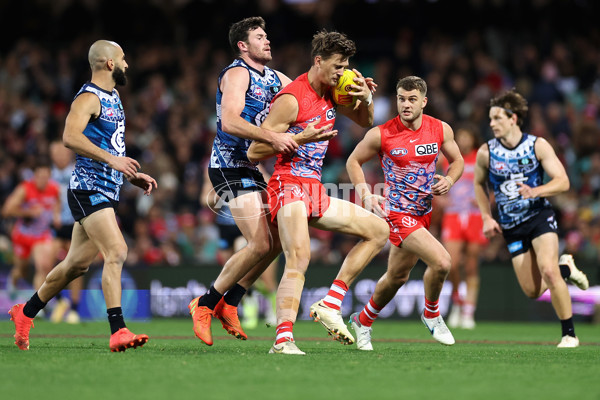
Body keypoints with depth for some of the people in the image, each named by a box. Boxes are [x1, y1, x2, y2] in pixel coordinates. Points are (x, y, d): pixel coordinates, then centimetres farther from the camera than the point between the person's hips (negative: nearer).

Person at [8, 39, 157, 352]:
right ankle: (117, 332, -24)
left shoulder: (113, 98, 20)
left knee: (77, 263, 14)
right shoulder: (89, 98, -12)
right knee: (116, 252, -20)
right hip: (89, 190, -10)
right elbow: (70, 137, -28)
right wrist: (110, 159, -33)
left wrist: (134, 176, 19)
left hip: (107, 191, 10)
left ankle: (26, 312, 28)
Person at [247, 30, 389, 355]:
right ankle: (283, 340, -39)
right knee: (299, 258, -29)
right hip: (290, 185, -9)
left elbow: (365, 121, 26)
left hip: (315, 192, 9)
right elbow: (254, 151, -14)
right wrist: (301, 138, -22)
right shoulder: (292, 99, -13)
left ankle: (329, 305, 2)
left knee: (378, 230, 9)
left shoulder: (331, 93, 11)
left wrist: (365, 98, 3)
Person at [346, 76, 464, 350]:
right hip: (398, 212, -6)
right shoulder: (381, 134, -13)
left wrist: (449, 180, -9)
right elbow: (353, 161, 1)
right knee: (441, 261, -21)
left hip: (424, 212, 6)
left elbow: (457, 160, 13)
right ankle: (431, 314, 6)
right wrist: (366, 195, -12)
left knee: (397, 277, 18)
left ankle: (363, 321, 40)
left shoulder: (441, 130, -3)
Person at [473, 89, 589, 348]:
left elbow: (563, 181, -9)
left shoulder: (538, 145, -8)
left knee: (548, 270, -25)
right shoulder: (486, 153, -3)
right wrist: (486, 217, 4)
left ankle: (569, 334, -12)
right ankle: (565, 268, 33)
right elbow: (480, 184, 14)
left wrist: (535, 191, -27)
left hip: (540, 215, -3)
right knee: (532, 291, -1)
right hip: (511, 226, 3)